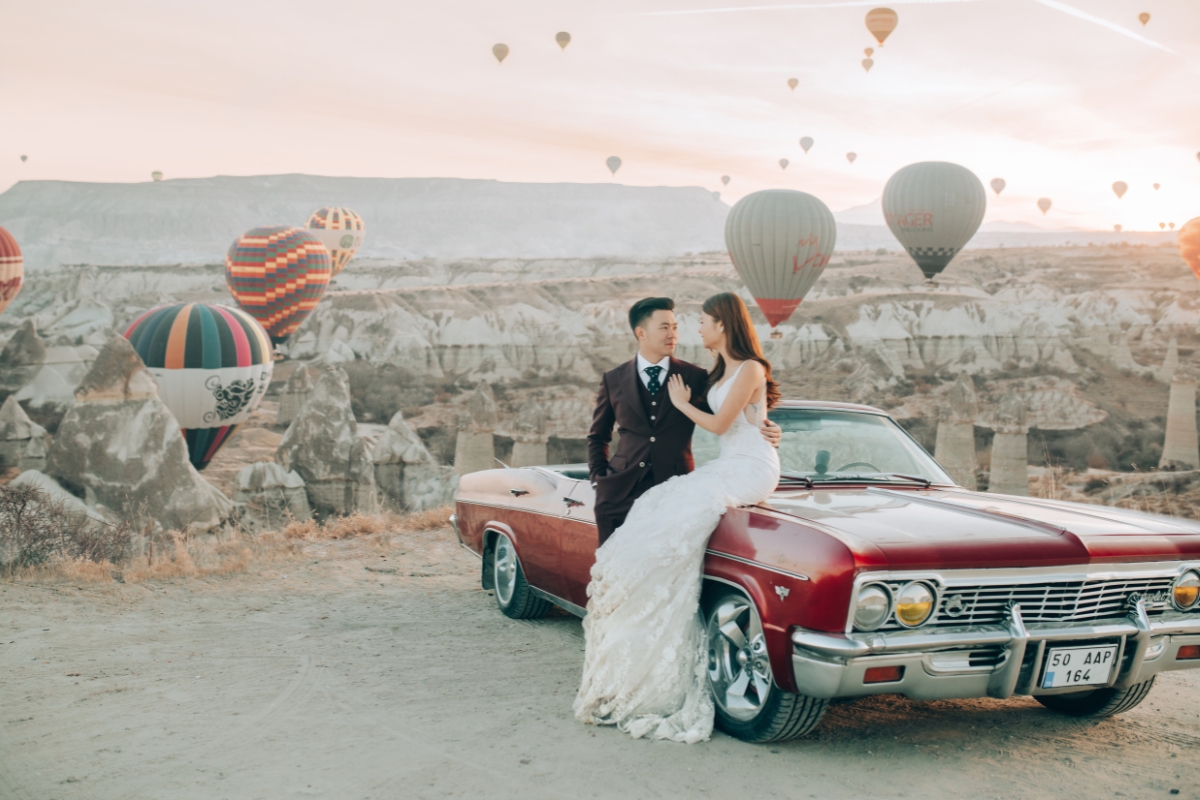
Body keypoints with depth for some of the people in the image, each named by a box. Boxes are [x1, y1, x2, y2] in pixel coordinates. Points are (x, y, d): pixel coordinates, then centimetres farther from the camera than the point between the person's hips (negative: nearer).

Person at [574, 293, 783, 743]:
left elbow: (719, 424, -13)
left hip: (752, 468, -9)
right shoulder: (722, 371, 17)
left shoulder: (750, 370, -11)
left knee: (681, 518, -24)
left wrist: (682, 403, 0)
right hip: (728, 466, 9)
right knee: (661, 509, -8)